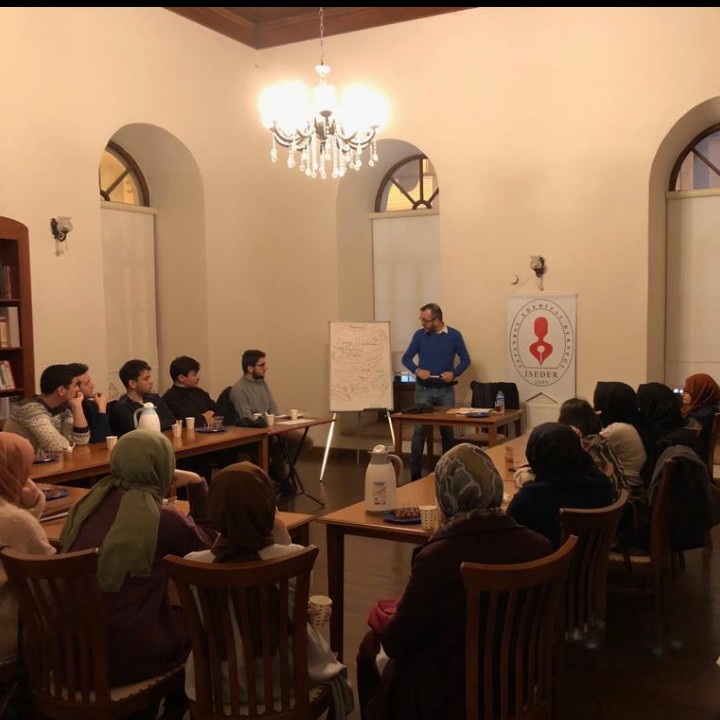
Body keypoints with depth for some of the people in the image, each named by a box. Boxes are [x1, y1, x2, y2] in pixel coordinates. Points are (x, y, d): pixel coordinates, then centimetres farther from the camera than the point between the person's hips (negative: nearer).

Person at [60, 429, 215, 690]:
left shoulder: (88, 505, -1)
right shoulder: (159, 518, -17)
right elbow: (208, 540, 2)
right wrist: (197, 483, 5)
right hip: (129, 658, -6)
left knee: (178, 613, 29)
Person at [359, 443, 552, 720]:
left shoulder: (436, 557, -29)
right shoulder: (538, 546, -16)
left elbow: (397, 643, -16)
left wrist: (381, 623, 7)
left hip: (448, 692, -5)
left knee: (371, 646, 23)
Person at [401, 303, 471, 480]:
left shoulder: (454, 335, -3)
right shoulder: (419, 335, -1)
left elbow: (465, 360, 4)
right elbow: (406, 358, 6)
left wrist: (454, 373, -14)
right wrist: (417, 370, -14)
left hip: (446, 390, 0)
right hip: (423, 390, 0)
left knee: (447, 429, 9)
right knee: (419, 429, -3)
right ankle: (415, 472, 3)